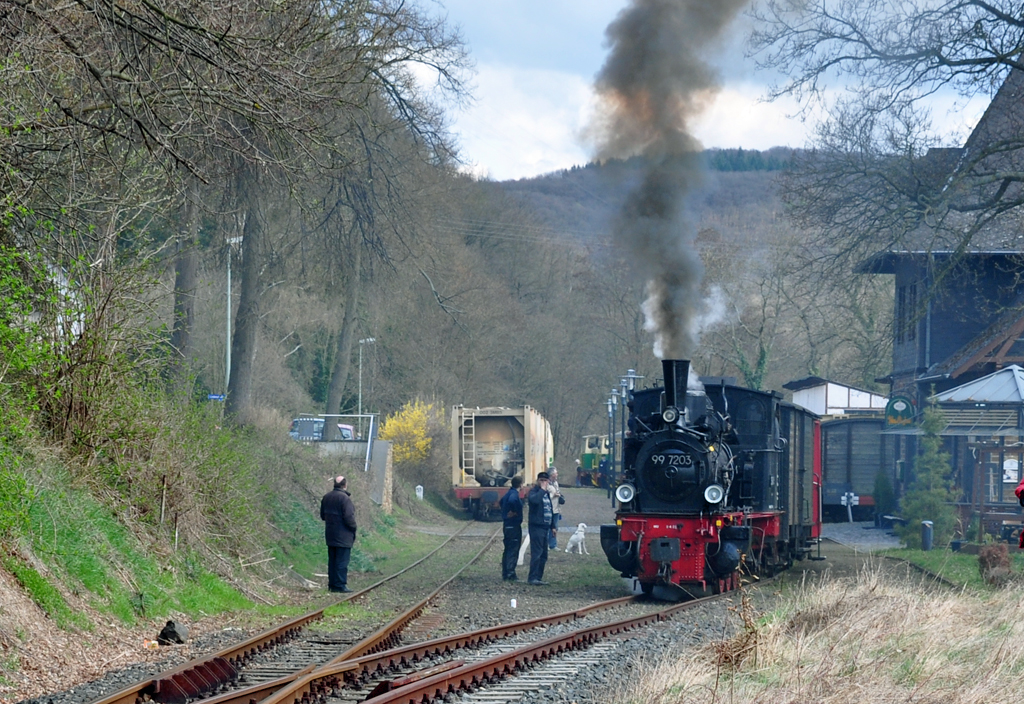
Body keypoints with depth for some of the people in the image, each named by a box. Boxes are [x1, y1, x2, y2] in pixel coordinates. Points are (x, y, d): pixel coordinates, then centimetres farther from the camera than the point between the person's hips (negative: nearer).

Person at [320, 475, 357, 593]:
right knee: (342, 561, -4)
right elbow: (349, 517, -20)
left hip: (330, 535, 8)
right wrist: (353, 528, -5)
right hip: (343, 536, -8)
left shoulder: (326, 497, 8)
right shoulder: (344, 498, -18)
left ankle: (332, 584, 16)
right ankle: (340, 584, -5)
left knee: (332, 560, 13)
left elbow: (323, 515, 16)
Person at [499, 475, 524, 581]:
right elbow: (511, 501, -40)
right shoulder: (514, 494, -17)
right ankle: (510, 575, -9)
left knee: (507, 550, 15)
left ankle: (505, 574, 18)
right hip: (514, 525, -9)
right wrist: (514, 512, -24)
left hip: (507, 525, 9)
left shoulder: (509, 493, 11)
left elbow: (501, 502, 28)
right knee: (513, 551, -7)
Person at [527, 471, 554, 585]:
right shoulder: (534, 491, -6)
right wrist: (542, 489, -20)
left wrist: (553, 526, 24)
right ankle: (532, 578, -15)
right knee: (536, 553, -13)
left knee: (543, 555, 8)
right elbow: (534, 500, -32)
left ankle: (538, 577, 13)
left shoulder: (547, 493, 19)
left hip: (545, 527, 9)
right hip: (536, 527, -9)